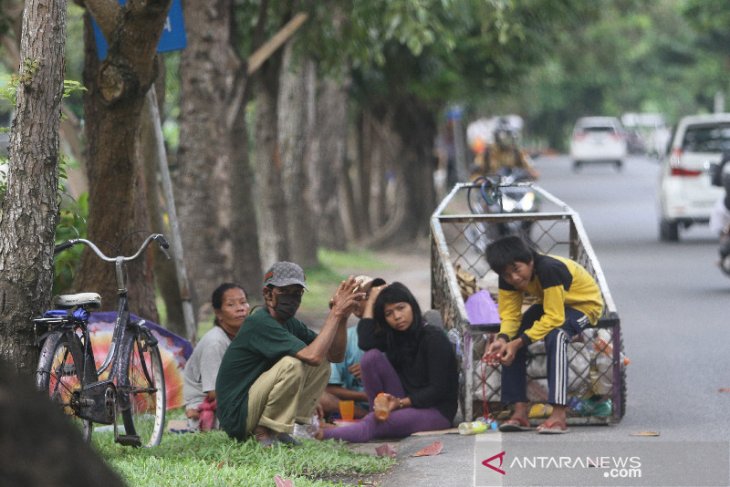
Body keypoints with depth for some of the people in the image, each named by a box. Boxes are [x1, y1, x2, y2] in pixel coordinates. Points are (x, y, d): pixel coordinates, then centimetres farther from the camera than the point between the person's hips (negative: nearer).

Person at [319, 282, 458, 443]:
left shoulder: (434, 338, -9)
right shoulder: (393, 336, 12)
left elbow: (438, 390, -15)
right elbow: (366, 343, -11)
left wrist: (401, 403, -27)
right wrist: (372, 300, -3)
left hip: (436, 411, -7)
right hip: (401, 404, 7)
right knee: (372, 356, -11)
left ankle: (324, 435, -45)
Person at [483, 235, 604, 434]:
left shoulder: (549, 270, -37)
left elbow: (554, 318, -38)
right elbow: (509, 315, -15)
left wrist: (519, 342, -43)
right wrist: (503, 339, -37)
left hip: (585, 304, -8)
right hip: (548, 304, 8)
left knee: (556, 335, -36)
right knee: (510, 341, -13)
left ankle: (559, 416, -38)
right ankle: (520, 413, -10)